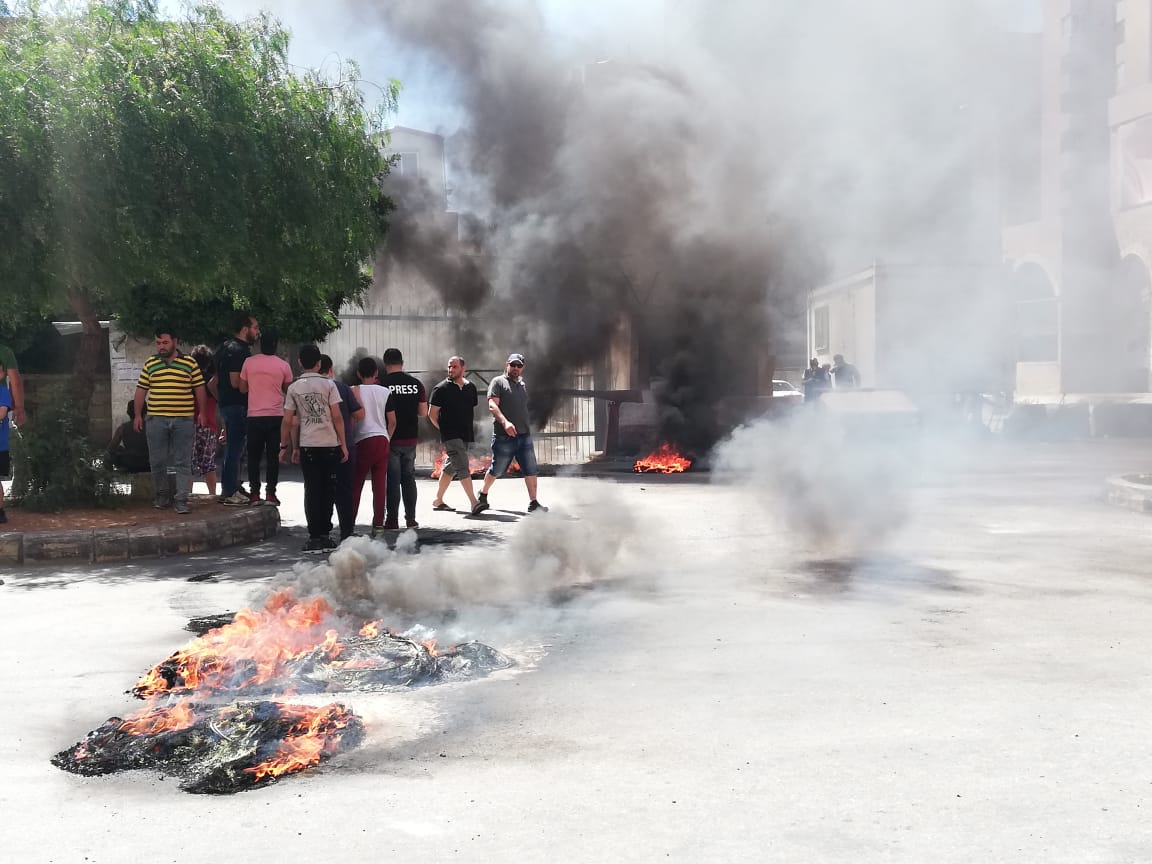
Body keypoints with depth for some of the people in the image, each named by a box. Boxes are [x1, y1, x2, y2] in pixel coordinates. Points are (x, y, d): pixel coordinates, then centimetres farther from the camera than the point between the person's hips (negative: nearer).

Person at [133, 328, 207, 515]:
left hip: (183, 420, -2)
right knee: (157, 461, 6)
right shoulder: (150, 364, 10)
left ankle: (181, 499, 0)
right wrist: (138, 415, 9)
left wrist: (202, 412, 3)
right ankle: (162, 495, 21)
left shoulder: (190, 363, 3)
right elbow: (141, 389, 12)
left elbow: (199, 388, 7)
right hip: (156, 420, 2)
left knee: (183, 462, -2)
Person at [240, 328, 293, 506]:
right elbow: (288, 390, 8)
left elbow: (242, 388, 4)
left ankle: (254, 493, 6)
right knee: (273, 456, 5)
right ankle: (270, 493, 3)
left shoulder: (249, 362, -2)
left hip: (254, 416, 0)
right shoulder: (284, 366, -3)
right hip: (276, 416, 0)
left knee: (253, 456, 8)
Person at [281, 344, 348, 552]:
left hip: (308, 446, 1)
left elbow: (288, 421, 3)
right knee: (328, 490, 9)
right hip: (331, 445, -1)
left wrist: (285, 446, 13)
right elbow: (337, 417, -4)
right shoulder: (328, 385, -1)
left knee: (312, 491, 4)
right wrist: (344, 444, 1)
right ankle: (324, 535, 12)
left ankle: (315, 536, 2)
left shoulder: (294, 388, 3)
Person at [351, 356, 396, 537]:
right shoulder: (385, 392, 4)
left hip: (362, 440, -2)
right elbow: (392, 421, 5)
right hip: (382, 439, 2)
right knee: (380, 484, 4)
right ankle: (378, 523, 2)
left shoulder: (355, 391, -3)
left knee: (355, 485, 4)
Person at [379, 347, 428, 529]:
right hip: (411, 438, 3)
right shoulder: (416, 383, 2)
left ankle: (392, 519, 3)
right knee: (409, 477, 13)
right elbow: (423, 412, 5)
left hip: (391, 439, -3)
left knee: (393, 480, 2)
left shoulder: (382, 384, -10)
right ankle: (411, 519, 13)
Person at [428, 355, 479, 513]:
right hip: (450, 435, -6)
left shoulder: (471, 387, 10)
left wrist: (468, 427, 14)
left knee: (450, 467, 13)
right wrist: (444, 429, 0)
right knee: (463, 467, -13)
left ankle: (438, 501, 23)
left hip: (465, 435, 6)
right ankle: (473, 503, -16)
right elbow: (432, 414, -2)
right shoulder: (441, 389, -5)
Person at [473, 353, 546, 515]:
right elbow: (492, 405, -13)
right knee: (496, 470, 5)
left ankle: (533, 503, 3)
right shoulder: (498, 382, -1)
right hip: (504, 436, -5)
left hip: (524, 435, 6)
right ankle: (483, 496, 28)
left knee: (531, 470, -1)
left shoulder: (523, 385, 20)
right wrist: (505, 422, -27)